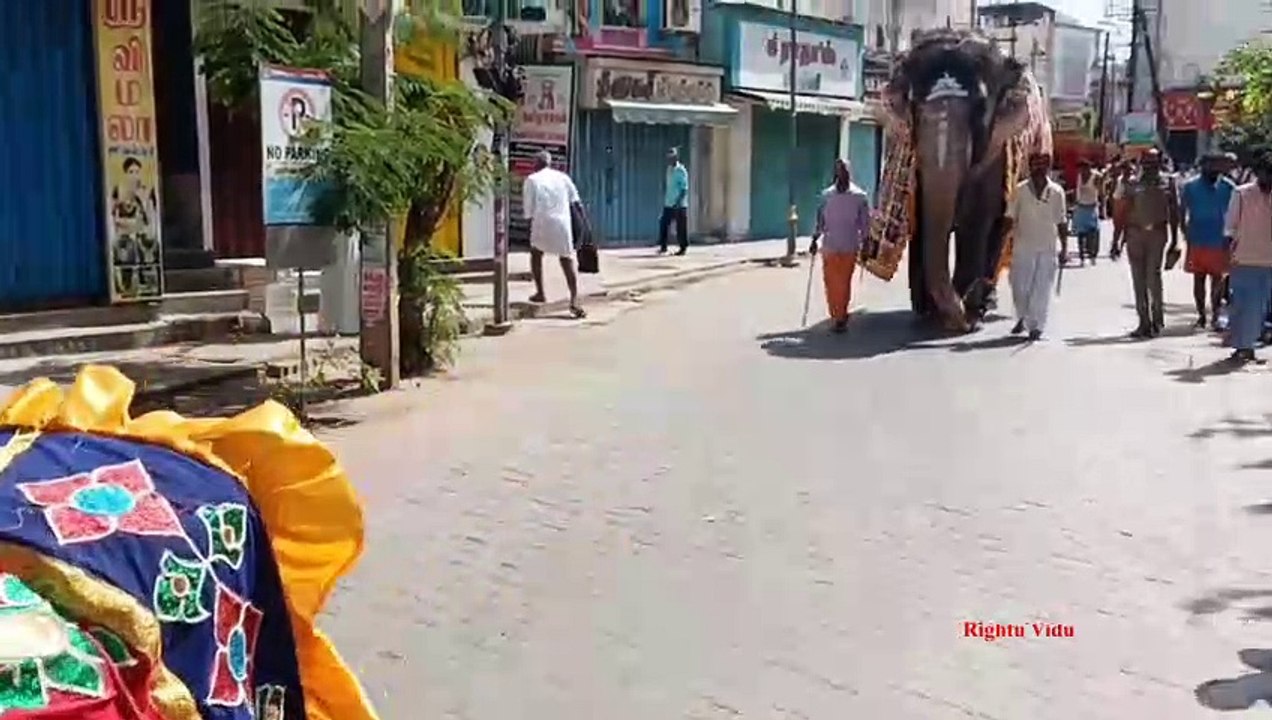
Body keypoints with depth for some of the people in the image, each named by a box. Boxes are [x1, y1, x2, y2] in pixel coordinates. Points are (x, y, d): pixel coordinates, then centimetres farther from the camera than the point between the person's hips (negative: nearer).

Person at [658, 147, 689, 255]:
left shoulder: (681, 171, -11)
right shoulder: (669, 169, 10)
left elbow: (684, 189, -14)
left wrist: (678, 202, -22)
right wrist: (664, 197, 10)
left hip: (679, 205, -6)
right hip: (668, 204, 6)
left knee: (681, 227, 0)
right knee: (663, 224, 1)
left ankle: (683, 248, 10)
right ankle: (663, 246, 9)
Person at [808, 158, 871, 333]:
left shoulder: (859, 196, -1)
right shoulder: (827, 195, 4)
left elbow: (865, 222, 3)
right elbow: (820, 219, 10)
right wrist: (815, 239, 5)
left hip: (849, 247, -2)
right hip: (829, 246, 2)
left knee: (844, 283, -1)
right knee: (830, 282, 2)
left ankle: (840, 317, 9)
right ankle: (836, 316, 16)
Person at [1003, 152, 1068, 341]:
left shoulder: (1056, 191, -1)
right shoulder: (1020, 190, -2)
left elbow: (1061, 222, 4)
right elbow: (1011, 218, 1)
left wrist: (1063, 248, 2)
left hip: (1047, 248, 0)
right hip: (1023, 246, 0)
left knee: (1041, 289, 1)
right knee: (1019, 286, 3)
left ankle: (1035, 325, 10)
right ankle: (1023, 317, 28)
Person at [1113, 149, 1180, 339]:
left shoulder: (1167, 183, 5)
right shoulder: (1131, 183, 5)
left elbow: (1173, 213, 8)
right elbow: (1121, 213, 6)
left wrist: (1174, 240, 4)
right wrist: (1116, 240, 1)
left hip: (1157, 233, -2)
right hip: (1134, 234, 2)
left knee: (1153, 275, -12)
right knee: (1138, 279, 5)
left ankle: (1157, 317, 3)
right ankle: (1144, 321, 12)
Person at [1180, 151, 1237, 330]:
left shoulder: (1228, 187, -4)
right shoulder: (1190, 187, -3)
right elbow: (1182, 212, 6)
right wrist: (1186, 235, 0)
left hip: (1219, 242, -1)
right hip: (1197, 241, 1)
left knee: (1217, 279, 3)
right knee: (1198, 278, 8)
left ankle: (1215, 317, 9)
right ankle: (1201, 314, 19)